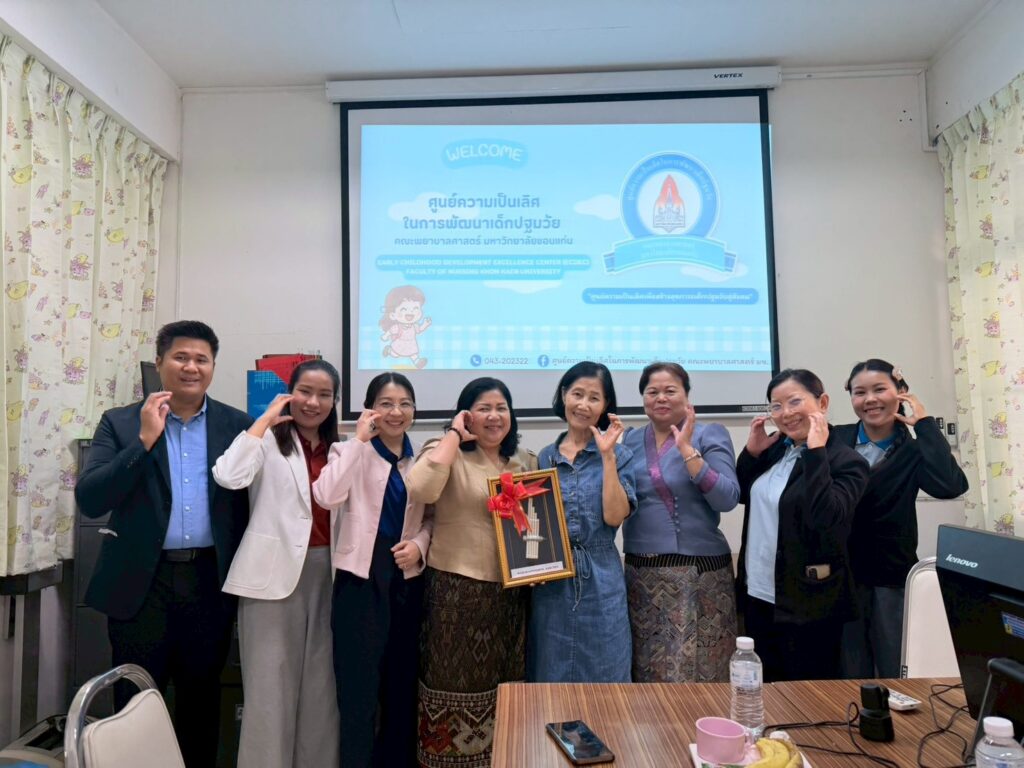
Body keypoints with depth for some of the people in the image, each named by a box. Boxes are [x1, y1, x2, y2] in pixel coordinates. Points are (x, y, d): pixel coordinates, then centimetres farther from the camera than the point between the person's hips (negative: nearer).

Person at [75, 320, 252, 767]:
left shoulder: (238, 425, 2)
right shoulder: (121, 423, 0)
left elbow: (253, 500, 3)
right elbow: (88, 500, -10)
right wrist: (145, 440, -18)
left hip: (210, 582, 1)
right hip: (141, 583, -1)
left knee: (201, 699, 16)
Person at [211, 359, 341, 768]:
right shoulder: (269, 440, -2)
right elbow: (228, 476, -22)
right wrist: (265, 419, -15)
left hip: (325, 572, 5)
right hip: (276, 572, -5)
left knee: (320, 682, 14)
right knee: (271, 683, 3)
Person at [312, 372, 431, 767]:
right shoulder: (352, 452, -4)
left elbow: (431, 517, 11)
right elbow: (326, 496, -23)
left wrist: (420, 543, -9)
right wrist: (360, 440, -19)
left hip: (408, 579, 4)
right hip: (361, 578, -4)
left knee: (402, 682, 15)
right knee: (359, 684, 2)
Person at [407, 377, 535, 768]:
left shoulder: (525, 461, 9)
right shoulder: (448, 453, -8)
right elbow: (420, 490, -30)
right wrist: (454, 435, -21)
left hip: (510, 592, 6)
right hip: (457, 590, -5)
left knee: (502, 685, 18)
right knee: (457, 683, 7)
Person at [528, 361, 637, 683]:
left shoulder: (618, 455, 0)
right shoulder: (544, 458, 7)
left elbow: (614, 516, -14)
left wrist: (608, 455, -16)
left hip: (600, 583, -2)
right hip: (550, 583, 2)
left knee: (602, 680, 8)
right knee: (550, 680, 12)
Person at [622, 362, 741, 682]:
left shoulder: (710, 434, -2)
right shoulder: (630, 439, 9)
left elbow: (728, 499, -15)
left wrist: (687, 450, -20)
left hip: (699, 571, -4)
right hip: (641, 573, 4)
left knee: (694, 671, 0)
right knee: (647, 673, 12)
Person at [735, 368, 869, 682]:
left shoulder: (845, 461, -16)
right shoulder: (775, 448, 5)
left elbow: (826, 518, -32)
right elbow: (742, 495, 12)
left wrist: (816, 452, -30)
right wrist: (751, 451, -2)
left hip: (808, 605, -7)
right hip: (758, 594, 7)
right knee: (765, 691, 21)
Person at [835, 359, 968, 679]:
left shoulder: (913, 450, -1)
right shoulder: (835, 440, -1)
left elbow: (950, 485, -23)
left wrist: (924, 423, -17)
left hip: (892, 578, 0)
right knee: (850, 679, 15)